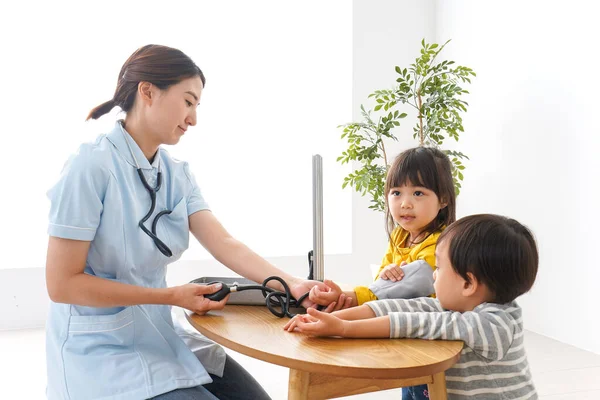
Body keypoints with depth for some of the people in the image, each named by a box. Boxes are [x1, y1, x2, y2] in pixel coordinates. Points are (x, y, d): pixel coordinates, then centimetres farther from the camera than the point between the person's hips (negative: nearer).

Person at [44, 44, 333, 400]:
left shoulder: (177, 173, 3)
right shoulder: (91, 167, -19)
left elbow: (225, 244, -7)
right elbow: (62, 283, -19)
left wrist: (291, 284, -24)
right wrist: (172, 296, -20)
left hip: (160, 336, 7)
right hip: (103, 350, -6)